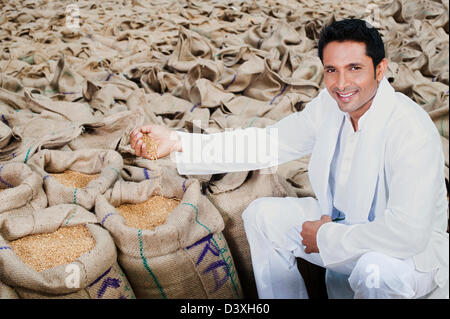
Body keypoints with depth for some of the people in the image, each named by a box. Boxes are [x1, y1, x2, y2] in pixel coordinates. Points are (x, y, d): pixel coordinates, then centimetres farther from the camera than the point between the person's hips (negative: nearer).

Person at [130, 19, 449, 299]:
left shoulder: (410, 130, -30)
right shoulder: (331, 105, -8)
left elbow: (407, 233, -35)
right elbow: (270, 142, -5)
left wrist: (327, 237, -21)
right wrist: (177, 142, -14)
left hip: (414, 252, -6)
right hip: (343, 224, 6)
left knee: (378, 270, -38)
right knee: (262, 215, -1)